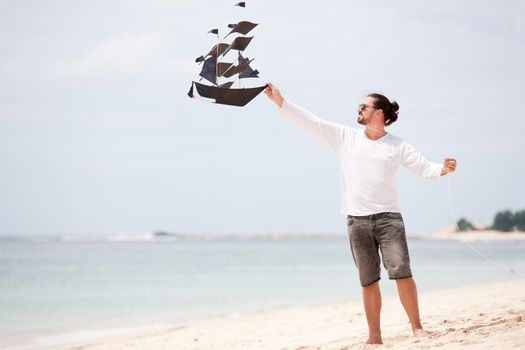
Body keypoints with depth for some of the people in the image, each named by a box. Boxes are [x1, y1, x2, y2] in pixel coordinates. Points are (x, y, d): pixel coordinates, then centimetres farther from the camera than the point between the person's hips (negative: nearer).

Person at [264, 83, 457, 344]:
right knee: (369, 281, 4)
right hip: (357, 221, 2)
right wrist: (280, 101, 4)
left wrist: (443, 169, -21)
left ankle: (417, 327, -6)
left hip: (388, 217, -2)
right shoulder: (345, 136, 10)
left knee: (402, 272, -12)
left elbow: (423, 168, 0)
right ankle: (374, 335, 10)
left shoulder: (398, 146, 5)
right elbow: (311, 122, 8)